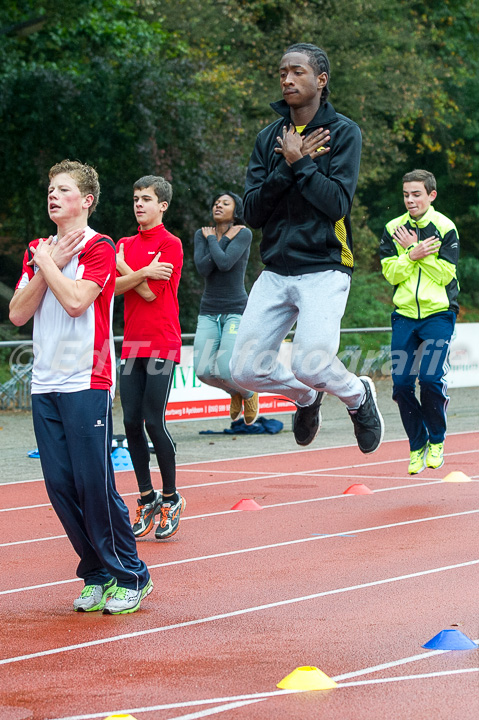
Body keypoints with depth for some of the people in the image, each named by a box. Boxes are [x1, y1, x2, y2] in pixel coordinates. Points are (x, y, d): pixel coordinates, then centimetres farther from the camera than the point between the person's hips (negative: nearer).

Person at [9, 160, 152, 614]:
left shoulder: (98, 248, -4)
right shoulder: (38, 251, 16)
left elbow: (75, 300, -19)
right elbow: (18, 313, 6)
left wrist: (46, 262, -7)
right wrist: (45, 264, -2)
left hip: (86, 383, -6)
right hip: (45, 384, 6)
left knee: (94, 483, -7)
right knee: (60, 485, 3)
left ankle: (130, 576, 5)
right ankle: (96, 575, 15)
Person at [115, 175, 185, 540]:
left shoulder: (171, 244, -4)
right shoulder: (126, 244, 16)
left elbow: (151, 293, -12)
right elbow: (112, 286, 2)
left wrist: (124, 267, -2)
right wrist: (143, 273, -13)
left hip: (162, 346, -6)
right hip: (132, 345, 6)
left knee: (155, 422, -8)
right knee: (132, 423, 3)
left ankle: (171, 498, 5)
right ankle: (147, 499, 12)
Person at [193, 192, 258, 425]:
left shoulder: (243, 234, -5)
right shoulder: (202, 235, 8)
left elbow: (224, 263, -21)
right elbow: (202, 268, -9)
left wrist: (213, 239, -6)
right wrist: (226, 239, -8)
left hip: (236, 310, -4)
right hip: (209, 311, 4)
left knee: (225, 371, -19)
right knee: (203, 372, -10)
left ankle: (249, 393, 16)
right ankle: (235, 392, 23)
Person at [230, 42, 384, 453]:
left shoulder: (343, 132, -2)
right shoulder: (270, 138, 11)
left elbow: (338, 203, -13)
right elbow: (252, 212, 2)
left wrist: (299, 162, -12)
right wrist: (288, 166, -9)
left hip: (324, 269, -5)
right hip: (276, 271, 5)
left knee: (309, 364, -22)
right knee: (246, 369, -3)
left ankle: (359, 396, 12)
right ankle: (306, 399, 28)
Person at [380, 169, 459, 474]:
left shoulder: (445, 228, -3)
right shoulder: (393, 229, 5)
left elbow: (445, 274, -10)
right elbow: (391, 274, -1)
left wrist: (414, 250, -12)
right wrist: (412, 255, -17)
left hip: (438, 313, -3)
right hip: (405, 314, 3)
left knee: (431, 378, -16)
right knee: (402, 383, -5)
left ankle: (437, 441, 7)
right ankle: (417, 446, 13)